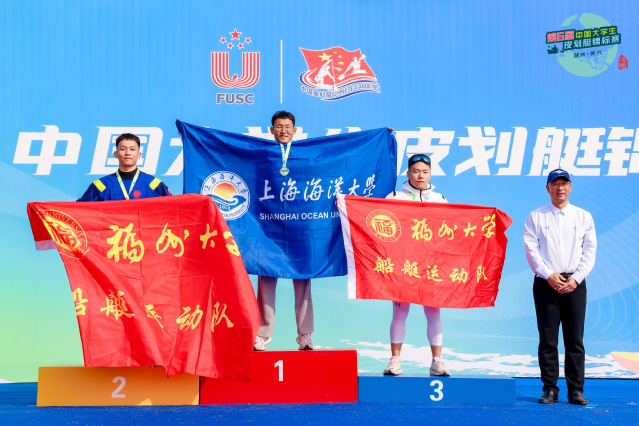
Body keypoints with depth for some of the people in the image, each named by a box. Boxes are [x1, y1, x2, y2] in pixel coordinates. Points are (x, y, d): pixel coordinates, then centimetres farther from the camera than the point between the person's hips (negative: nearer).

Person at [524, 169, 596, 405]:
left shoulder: (583, 217, 12)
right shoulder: (536, 217, 8)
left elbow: (590, 251, 6)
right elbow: (531, 250, 0)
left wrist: (576, 278, -7)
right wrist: (548, 274, -12)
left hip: (575, 283, 1)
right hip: (546, 283, -1)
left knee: (575, 339, 0)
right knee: (548, 338, -2)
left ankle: (576, 390, 4)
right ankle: (550, 390, 3)